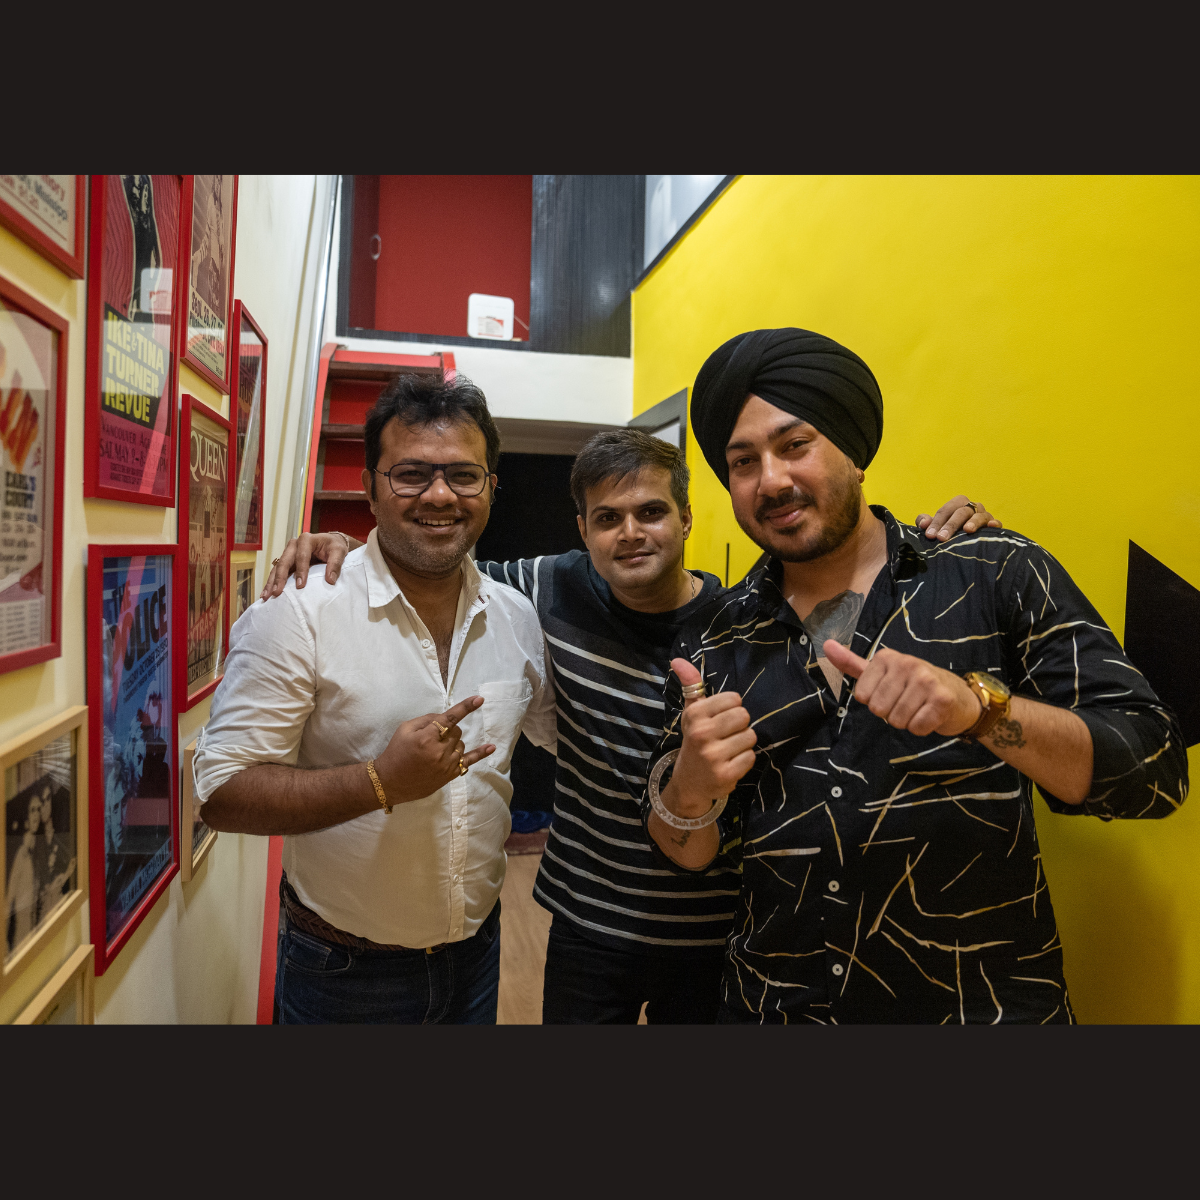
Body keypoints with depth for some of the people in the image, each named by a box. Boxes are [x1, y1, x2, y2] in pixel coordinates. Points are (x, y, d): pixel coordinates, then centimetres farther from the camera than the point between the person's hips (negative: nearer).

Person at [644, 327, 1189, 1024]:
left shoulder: (1001, 576, -9)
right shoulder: (714, 643, -3)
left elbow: (1155, 772, -12)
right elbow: (691, 856, 1)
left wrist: (979, 706, -29)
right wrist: (689, 794, -21)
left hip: (987, 1002, -2)